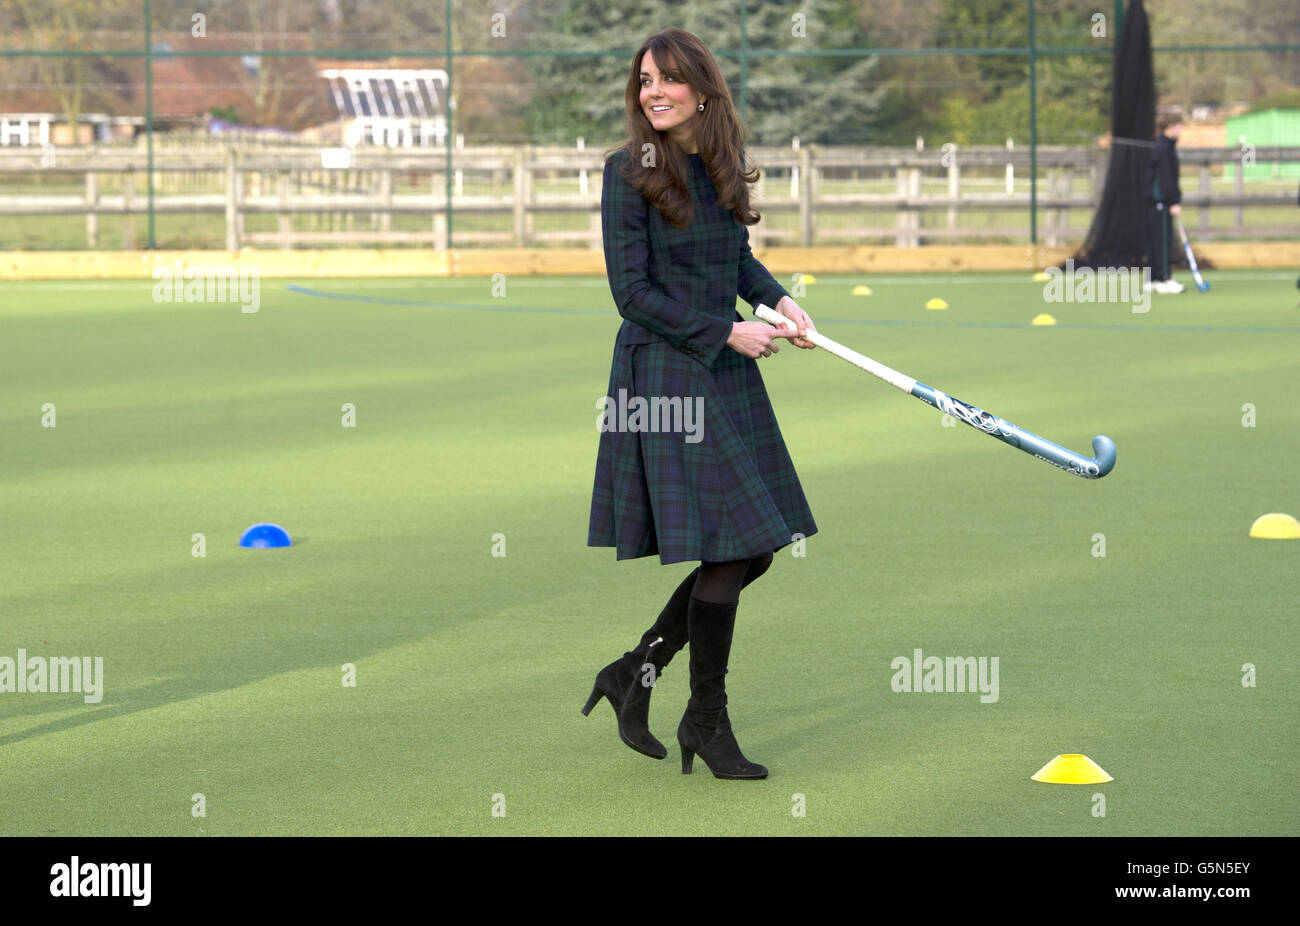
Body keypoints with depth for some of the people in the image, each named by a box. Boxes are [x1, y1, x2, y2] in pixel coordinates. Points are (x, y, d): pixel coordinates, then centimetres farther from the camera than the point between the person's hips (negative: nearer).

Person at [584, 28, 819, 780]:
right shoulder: (630, 173, -11)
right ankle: (707, 719, 10)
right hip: (665, 374, -7)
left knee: (758, 549, 7)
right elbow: (633, 291, -13)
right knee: (728, 551, -6)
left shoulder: (722, 165, 7)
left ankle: (637, 672, 22)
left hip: (728, 376, 7)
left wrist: (778, 298, 1)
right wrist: (728, 333, -15)